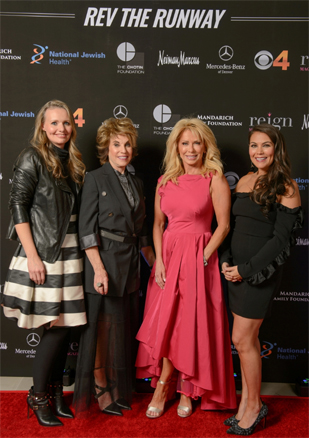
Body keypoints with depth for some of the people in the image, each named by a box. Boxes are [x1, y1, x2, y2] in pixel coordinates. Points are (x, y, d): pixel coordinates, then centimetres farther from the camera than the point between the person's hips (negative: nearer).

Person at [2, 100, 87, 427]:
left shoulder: (72, 163, 14)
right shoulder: (33, 158, -6)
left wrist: (81, 253, 10)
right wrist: (32, 256, -16)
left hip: (68, 255, 6)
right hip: (43, 255, -6)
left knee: (65, 326, 10)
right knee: (57, 327, -3)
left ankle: (55, 392, 27)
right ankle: (37, 396, 19)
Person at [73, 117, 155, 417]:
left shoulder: (135, 182, 14)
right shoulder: (95, 179, -5)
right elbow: (87, 229, -11)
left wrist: (154, 263, 16)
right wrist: (98, 268, -19)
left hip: (129, 266, 6)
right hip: (105, 261, -6)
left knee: (124, 329, 14)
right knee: (103, 327, 3)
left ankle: (119, 389, 31)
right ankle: (101, 391, 22)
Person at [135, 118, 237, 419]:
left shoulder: (215, 179, -4)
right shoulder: (165, 181, 9)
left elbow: (223, 225, -7)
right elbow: (158, 224, 8)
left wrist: (203, 258, -14)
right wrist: (159, 260, -2)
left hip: (198, 257, -4)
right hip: (167, 256, 4)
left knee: (192, 324, 2)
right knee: (165, 323, 7)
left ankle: (188, 390, 22)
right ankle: (163, 386, 25)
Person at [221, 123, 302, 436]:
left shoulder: (286, 187, -9)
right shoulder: (244, 181, 10)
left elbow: (280, 238, -13)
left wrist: (247, 269, -14)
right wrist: (227, 261, 0)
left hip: (260, 272, -6)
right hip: (237, 269, 6)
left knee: (242, 339, -1)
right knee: (248, 338, 14)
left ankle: (254, 406, 20)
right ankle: (246, 402, 27)